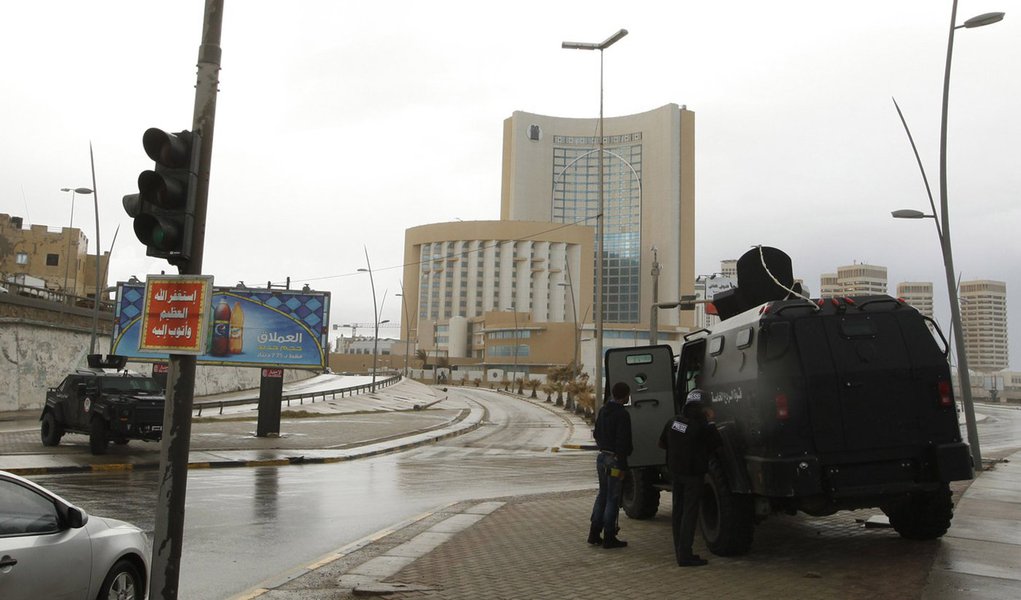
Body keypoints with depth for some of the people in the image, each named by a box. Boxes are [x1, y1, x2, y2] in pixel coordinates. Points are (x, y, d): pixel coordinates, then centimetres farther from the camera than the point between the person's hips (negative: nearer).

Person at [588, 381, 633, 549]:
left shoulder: (603, 410, 9)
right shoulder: (622, 414, -18)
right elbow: (622, 443, -21)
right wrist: (622, 466, -14)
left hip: (602, 458, 8)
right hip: (614, 460, -8)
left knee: (602, 494, 17)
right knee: (613, 498, 0)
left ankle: (594, 534, 19)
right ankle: (609, 538, 6)